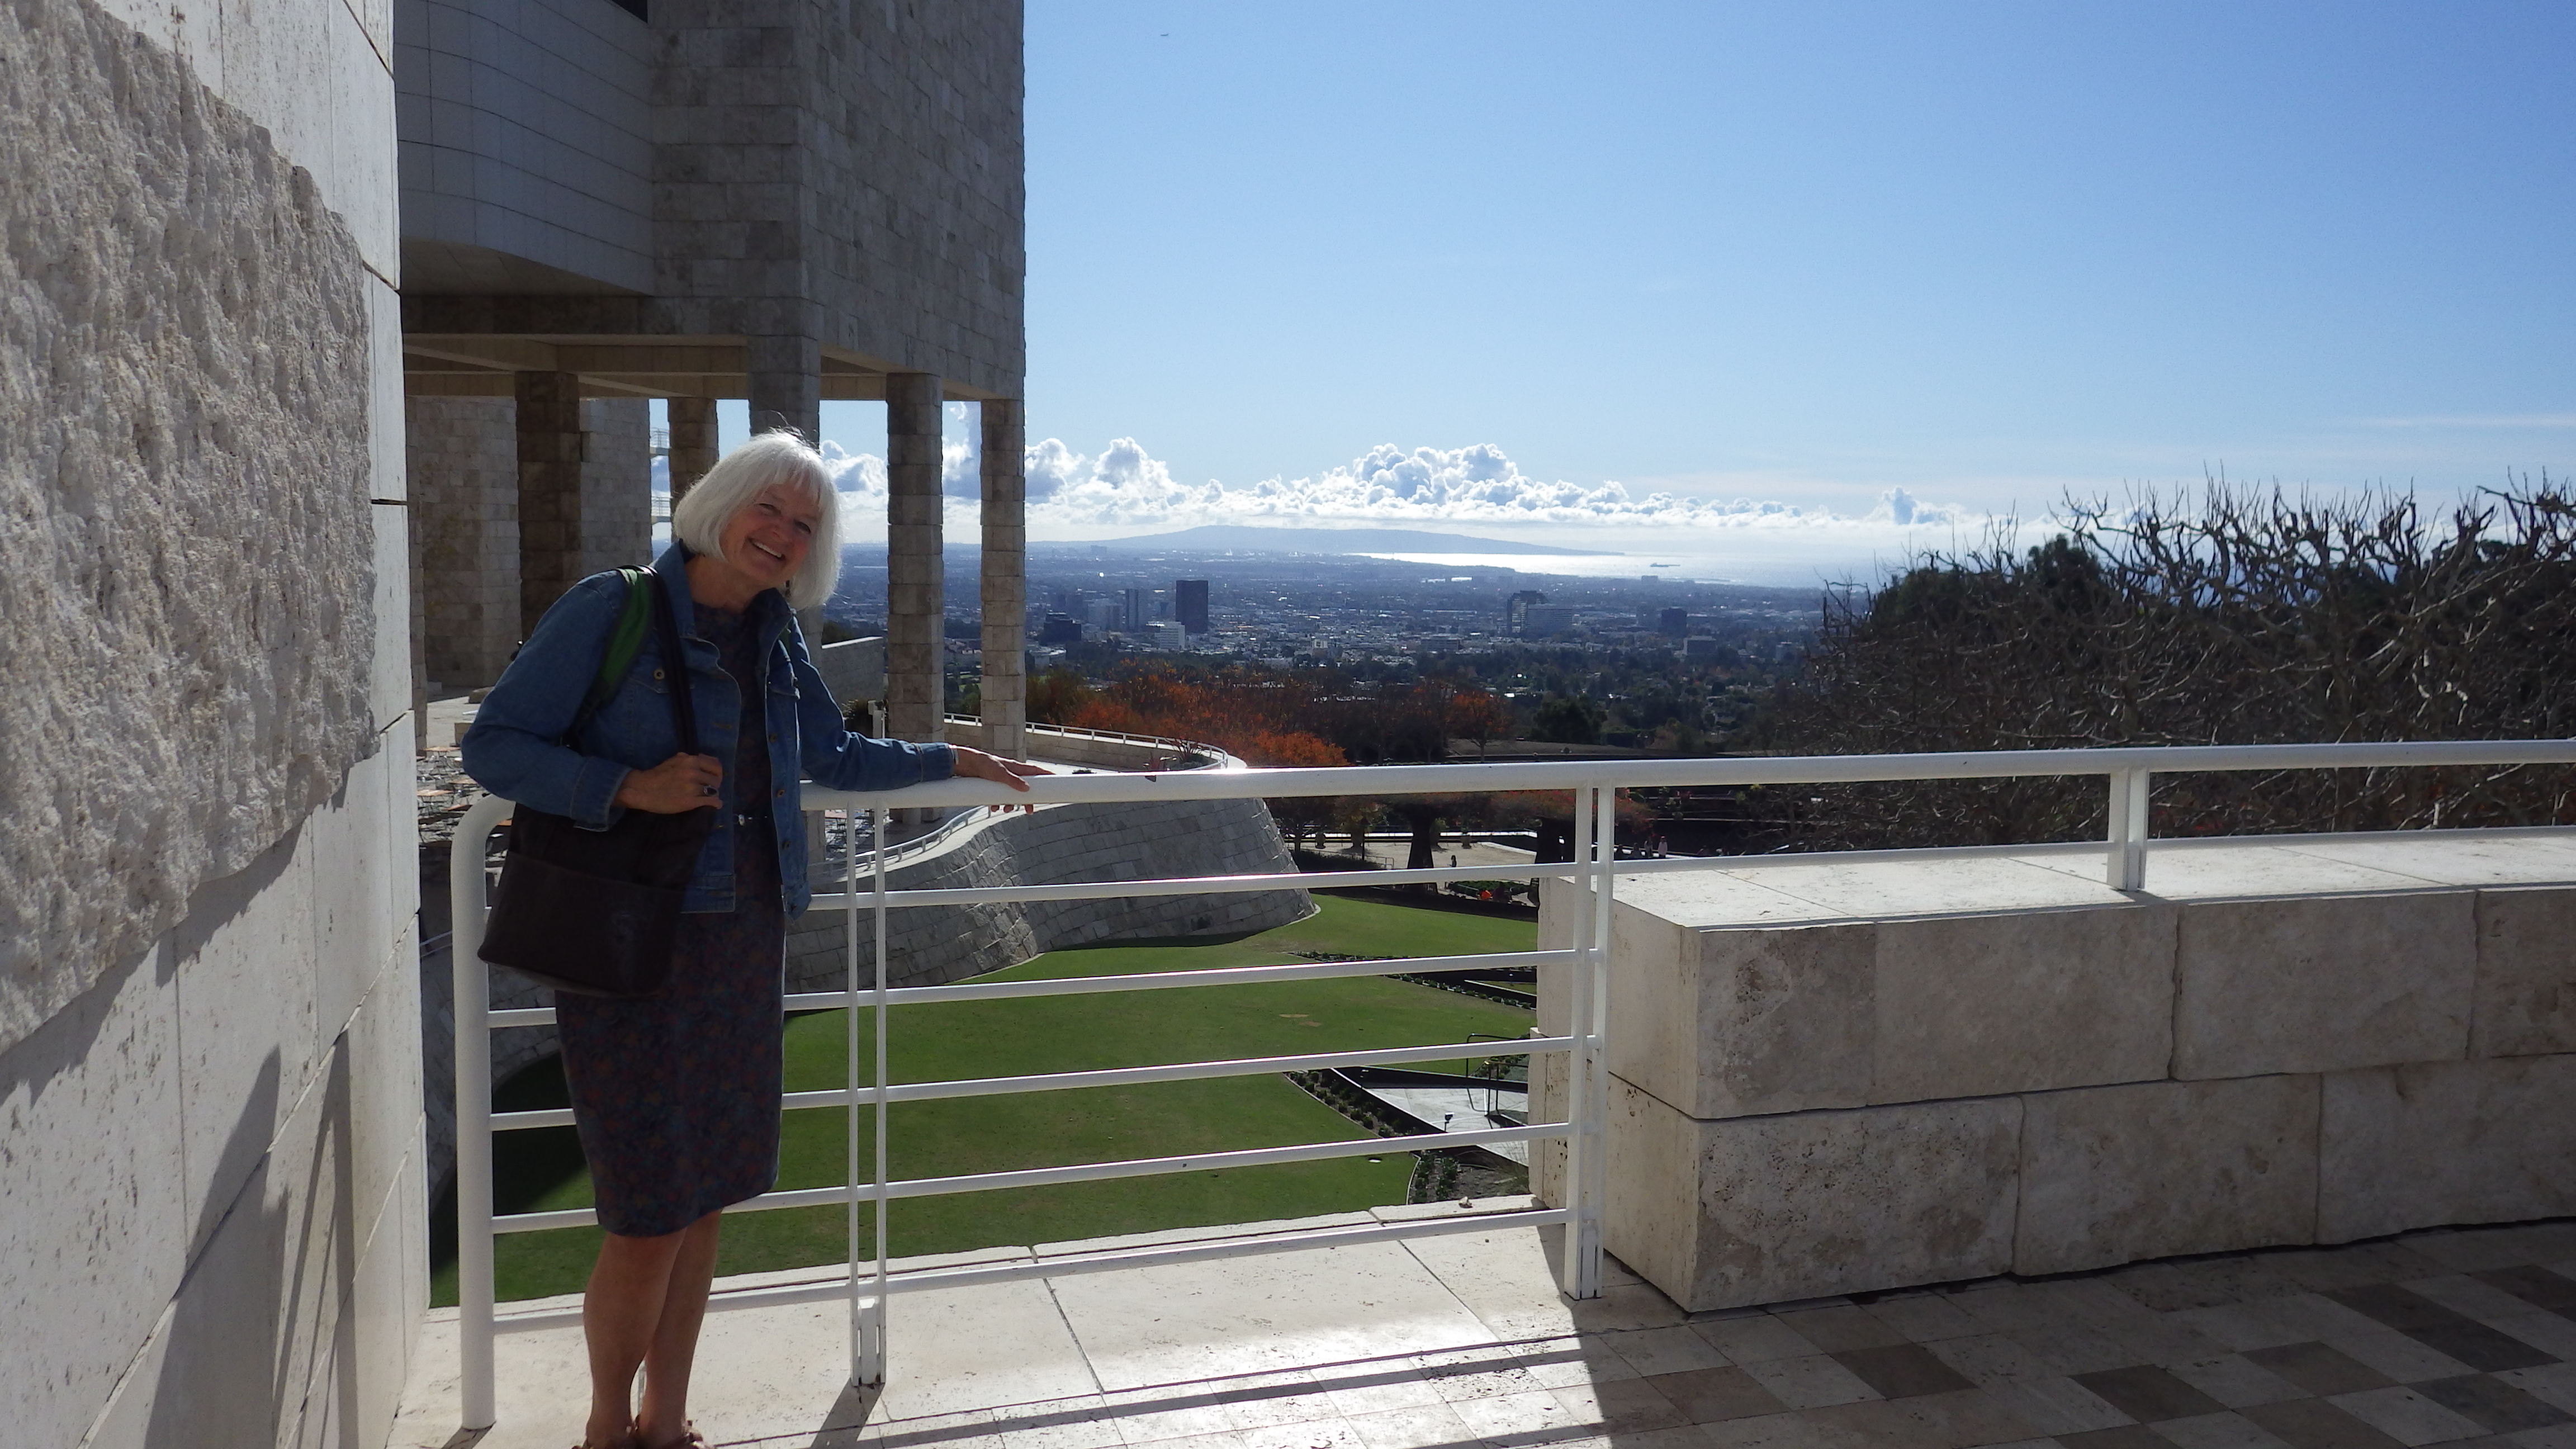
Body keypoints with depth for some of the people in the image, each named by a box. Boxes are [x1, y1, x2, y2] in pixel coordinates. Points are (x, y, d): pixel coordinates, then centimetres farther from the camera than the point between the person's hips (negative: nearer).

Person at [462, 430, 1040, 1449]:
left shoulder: (776, 639, 8)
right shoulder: (611, 610, -10)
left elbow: (834, 756, 23)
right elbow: (492, 746, -11)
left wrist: (953, 761, 23)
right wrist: (630, 786, -23)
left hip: (745, 945, 6)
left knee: (706, 1200, 13)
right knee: (649, 1221, -1)